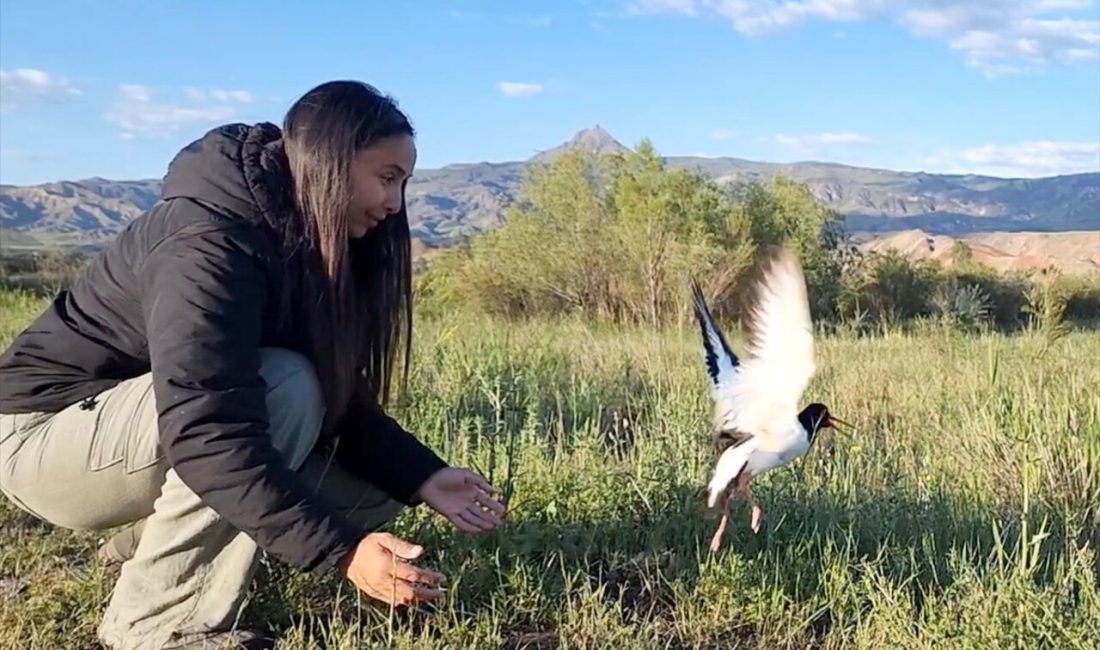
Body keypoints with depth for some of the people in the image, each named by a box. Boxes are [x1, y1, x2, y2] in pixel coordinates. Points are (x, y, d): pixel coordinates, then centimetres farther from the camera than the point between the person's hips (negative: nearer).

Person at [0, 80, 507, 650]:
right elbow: (205, 432, -38)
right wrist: (340, 550, -40)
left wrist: (423, 477, -15)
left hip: (132, 431, 8)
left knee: (376, 479, -3)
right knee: (284, 391, -31)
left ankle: (146, 542, 10)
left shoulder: (309, 246, -1)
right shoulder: (207, 243, -29)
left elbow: (340, 404, -1)